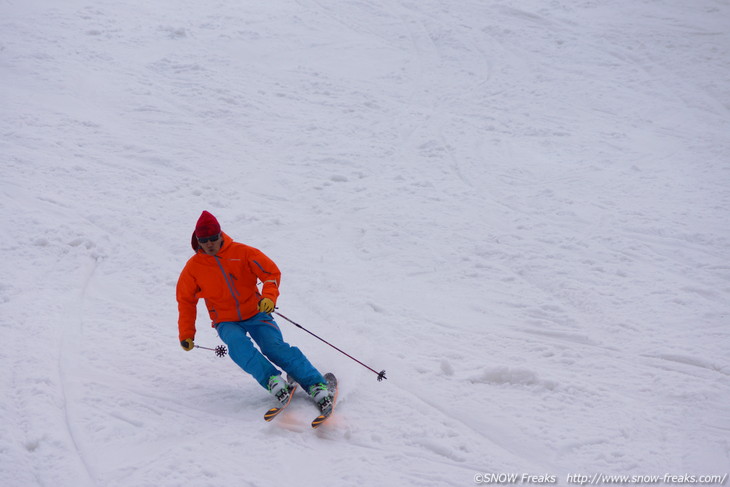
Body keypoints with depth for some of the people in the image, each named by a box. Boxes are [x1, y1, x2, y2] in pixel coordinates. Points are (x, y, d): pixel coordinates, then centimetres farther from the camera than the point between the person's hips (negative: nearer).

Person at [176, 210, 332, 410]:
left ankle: (316, 385, -24)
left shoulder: (242, 252, -7)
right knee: (238, 345, -33)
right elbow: (186, 301, 10)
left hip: (255, 314, -1)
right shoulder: (193, 268, -2)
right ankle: (272, 380, -41)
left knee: (275, 347, -23)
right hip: (227, 322, 1)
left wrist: (269, 296, -26)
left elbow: (271, 272, -7)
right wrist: (186, 335, 7)